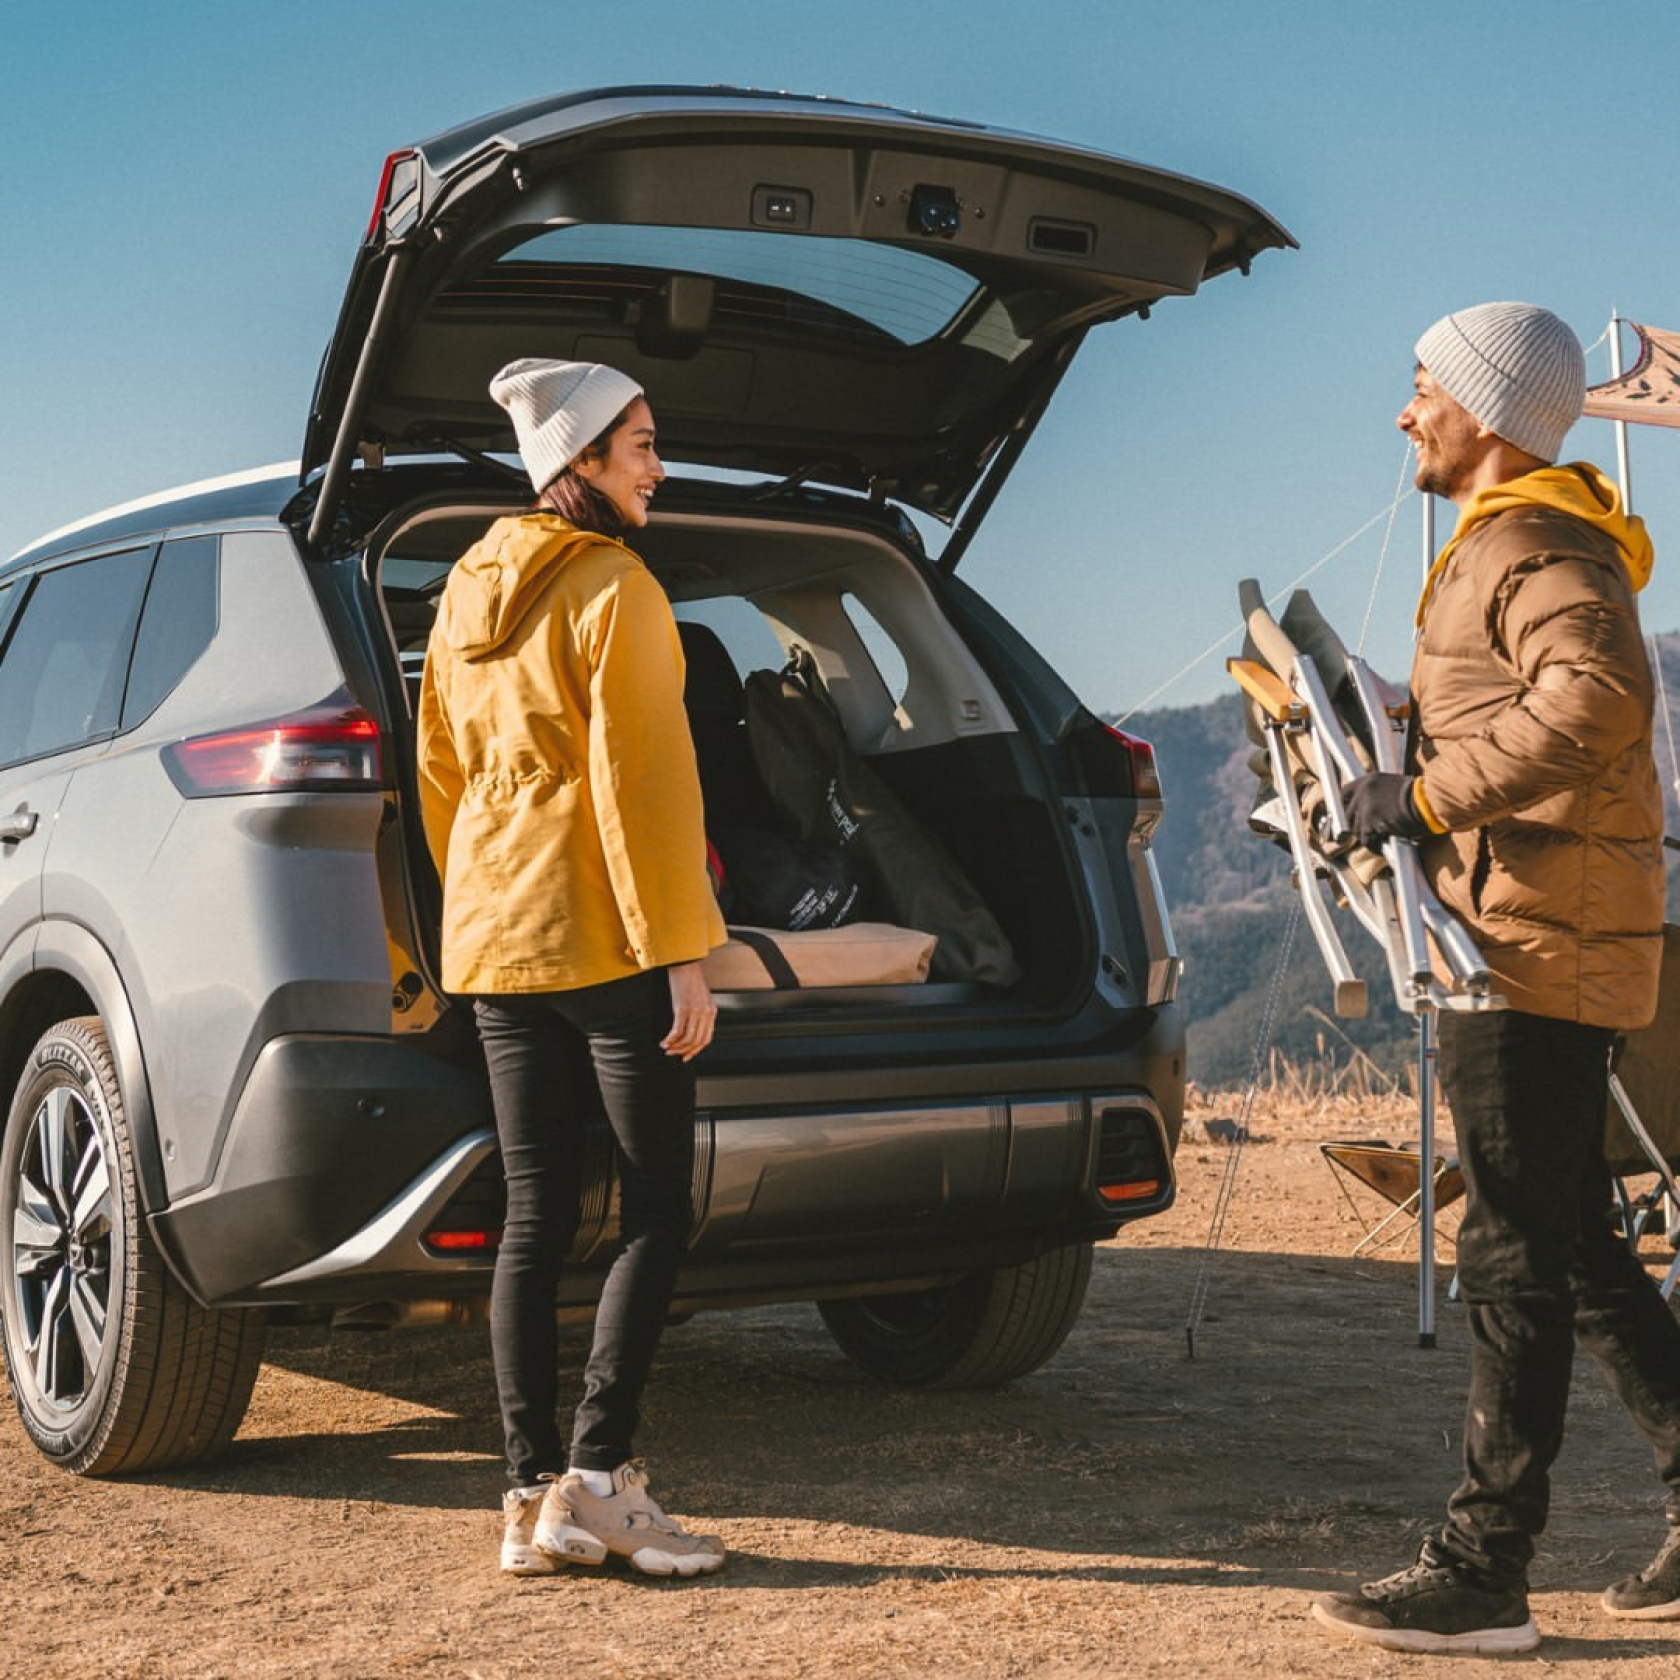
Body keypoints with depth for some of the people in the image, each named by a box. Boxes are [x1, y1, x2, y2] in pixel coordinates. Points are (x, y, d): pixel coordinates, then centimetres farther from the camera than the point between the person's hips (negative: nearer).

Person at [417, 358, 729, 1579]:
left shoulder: (467, 595, 15)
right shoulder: (614, 588, -10)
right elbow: (641, 783, -16)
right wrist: (680, 952, -14)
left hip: (497, 944, 8)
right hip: (606, 939, -8)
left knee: (536, 1216, 8)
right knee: (660, 1211, -1)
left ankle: (532, 1499, 9)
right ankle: (597, 1481, -5)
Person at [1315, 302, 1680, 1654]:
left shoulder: (1530, 545, -12)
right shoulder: (1507, 543, 21)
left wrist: (1429, 793, -26)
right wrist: (1397, 783, 17)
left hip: (1539, 944, -11)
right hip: (1537, 943, 11)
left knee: (1515, 1258, -7)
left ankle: (1483, 1572, -1)